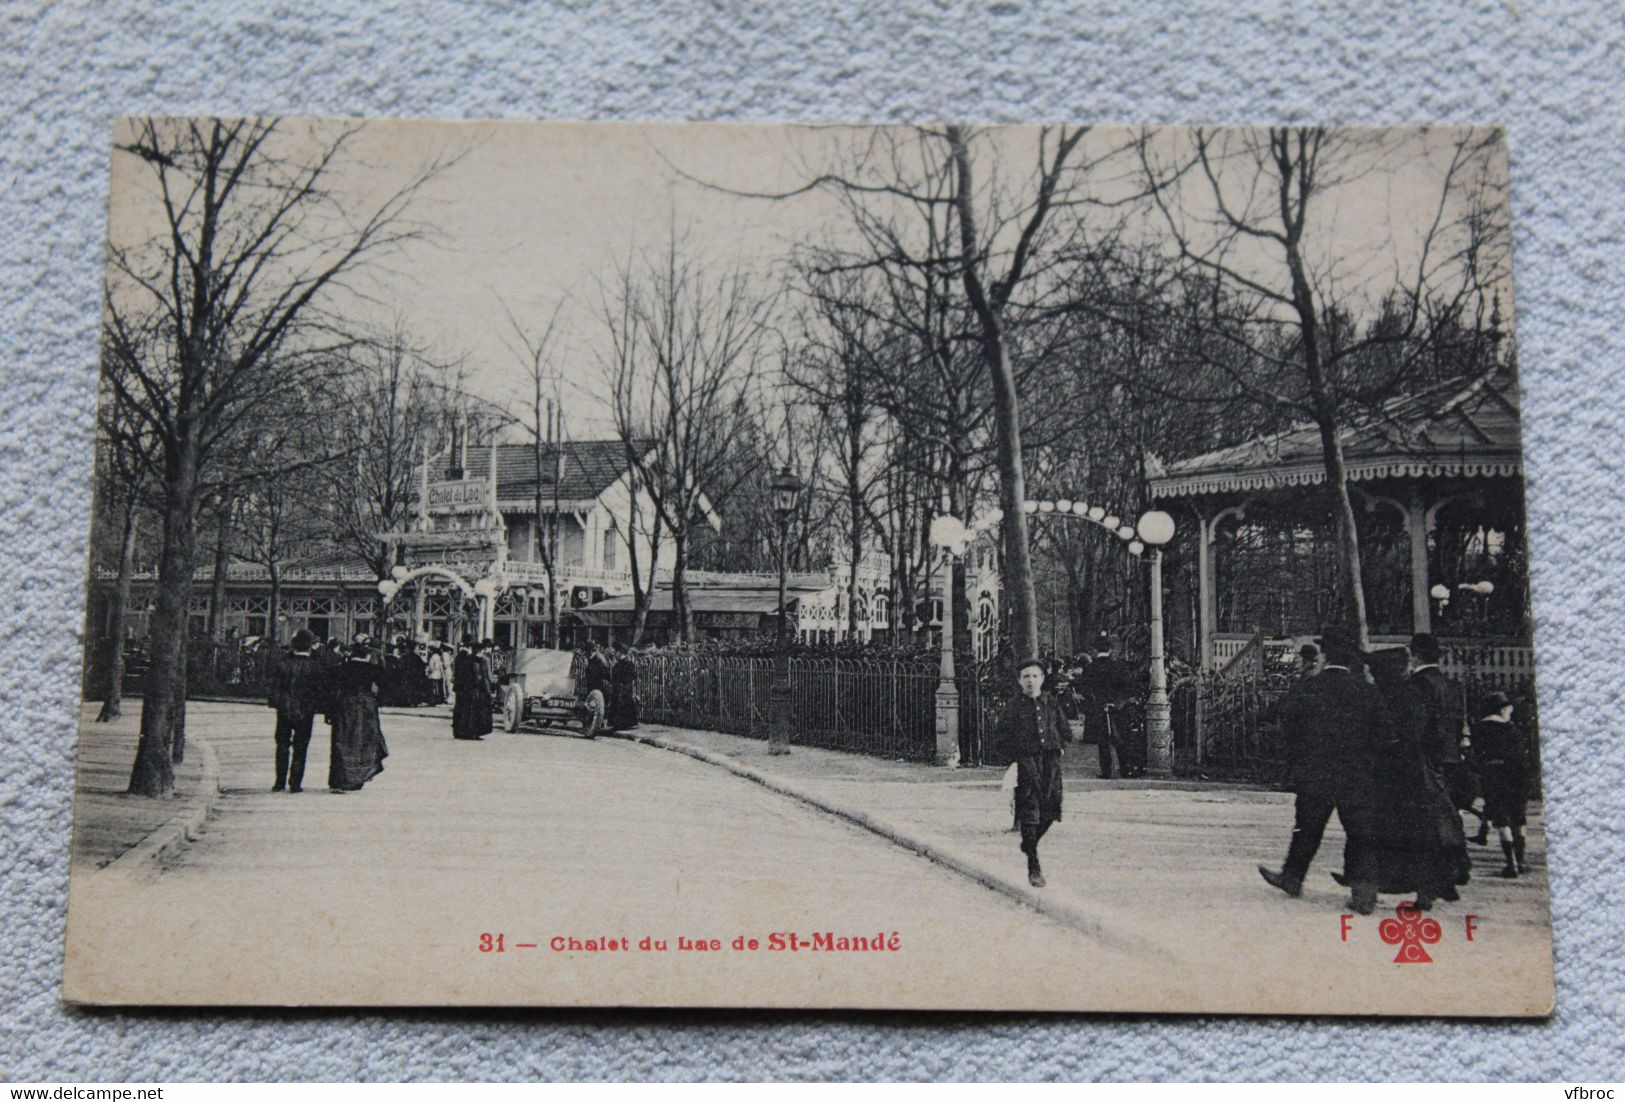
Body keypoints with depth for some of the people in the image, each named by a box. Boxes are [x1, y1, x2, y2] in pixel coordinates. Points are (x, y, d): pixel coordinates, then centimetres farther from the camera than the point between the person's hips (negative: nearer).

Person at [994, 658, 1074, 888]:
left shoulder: (1051, 703, 11)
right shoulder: (1013, 707, 1)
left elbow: (1065, 732, 20)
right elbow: (1004, 739, 2)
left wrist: (1060, 747, 6)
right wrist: (1018, 757, -5)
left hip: (1051, 760, 4)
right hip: (1027, 761, -4)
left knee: (1050, 809, 4)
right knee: (1029, 809, -9)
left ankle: (1029, 844, 31)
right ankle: (1033, 865, -7)